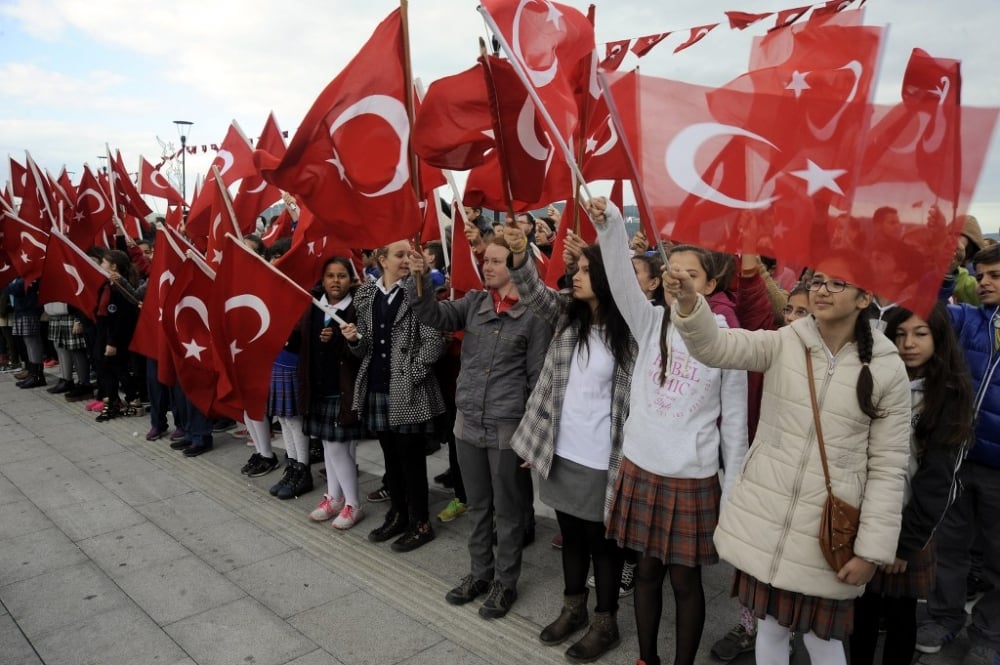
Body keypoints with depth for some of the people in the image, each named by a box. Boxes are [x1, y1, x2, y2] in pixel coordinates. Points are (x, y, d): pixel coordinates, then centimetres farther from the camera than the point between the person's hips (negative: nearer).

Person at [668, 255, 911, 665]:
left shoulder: (888, 369, -5)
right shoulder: (782, 343, -3)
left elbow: (888, 467, -4)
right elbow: (715, 347, -19)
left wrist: (872, 549, -6)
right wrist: (688, 301, -38)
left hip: (829, 530, -1)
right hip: (763, 519, 2)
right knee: (770, 626, 17)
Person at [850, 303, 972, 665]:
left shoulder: (950, 395, -5)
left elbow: (937, 476, -9)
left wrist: (908, 539, -12)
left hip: (908, 524, -3)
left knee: (899, 616, 9)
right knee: (862, 610, 10)